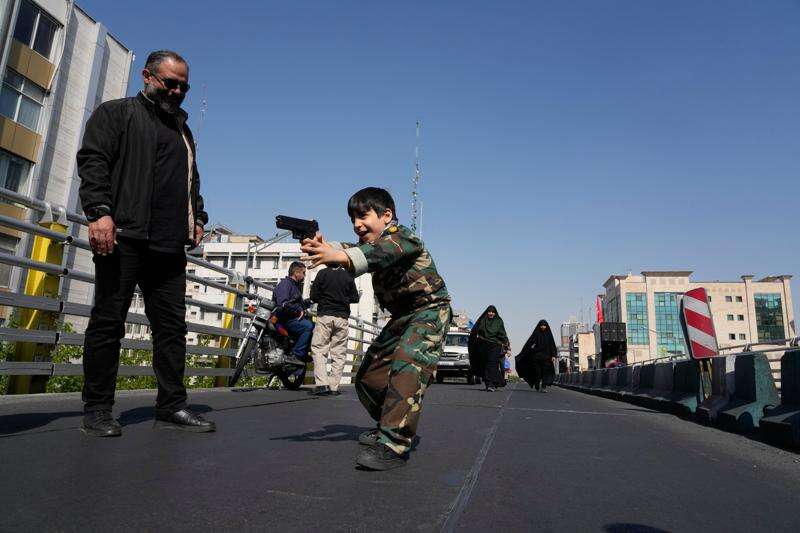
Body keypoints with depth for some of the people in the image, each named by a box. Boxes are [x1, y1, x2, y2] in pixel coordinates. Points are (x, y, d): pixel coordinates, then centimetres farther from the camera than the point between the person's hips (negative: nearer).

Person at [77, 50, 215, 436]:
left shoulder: (182, 129, 28)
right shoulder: (116, 113, 10)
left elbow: (191, 180, 30)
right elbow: (93, 160, -3)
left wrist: (198, 218, 13)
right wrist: (99, 211, -17)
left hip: (170, 246, 6)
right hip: (124, 237, -6)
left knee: (172, 325, 1)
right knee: (108, 321, -2)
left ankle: (172, 407, 6)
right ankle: (97, 411, 7)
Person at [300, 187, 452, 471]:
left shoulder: (400, 235, -17)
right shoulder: (370, 242, 6)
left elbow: (383, 251, -41)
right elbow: (353, 250, -16)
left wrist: (341, 257, -57)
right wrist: (324, 247, -38)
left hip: (430, 310, -9)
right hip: (402, 316, 9)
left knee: (407, 366, -30)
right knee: (368, 376, 7)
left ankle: (394, 445, -32)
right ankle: (389, 425, 26)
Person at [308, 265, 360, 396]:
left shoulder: (323, 273, -3)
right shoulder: (348, 276, 2)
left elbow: (314, 296, -3)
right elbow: (355, 298, 6)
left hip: (324, 316, -2)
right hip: (342, 317, 2)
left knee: (319, 349, 2)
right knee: (339, 353, 6)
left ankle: (322, 384, -11)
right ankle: (334, 387, 6)